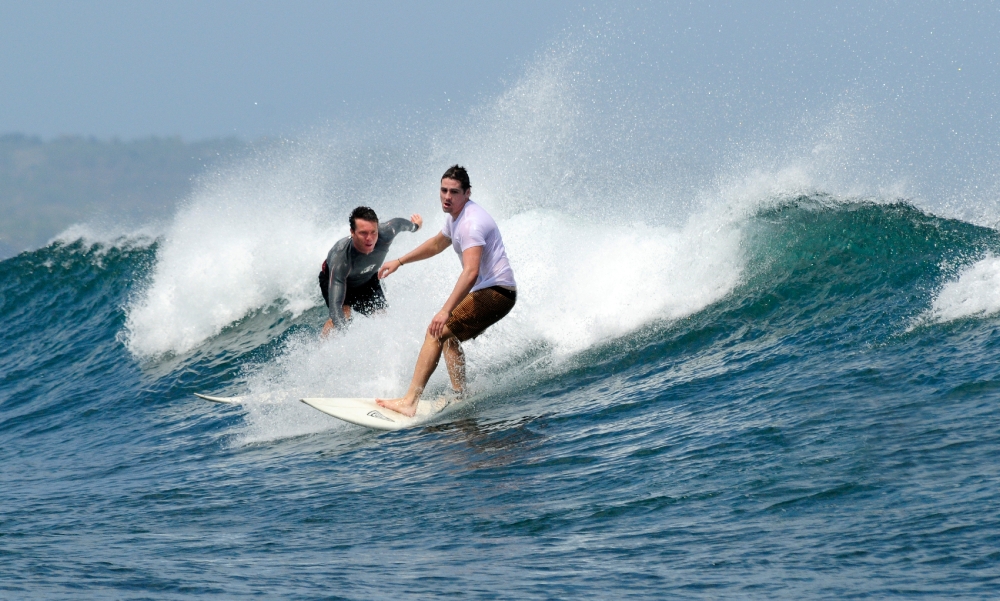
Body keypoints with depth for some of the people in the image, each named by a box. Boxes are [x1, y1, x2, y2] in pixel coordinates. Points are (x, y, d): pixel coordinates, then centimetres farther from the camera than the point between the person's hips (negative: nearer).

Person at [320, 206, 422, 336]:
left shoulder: (385, 235, -37)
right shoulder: (340, 258, -47)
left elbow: (398, 223, -10)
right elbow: (335, 304, -52)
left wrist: (415, 226, 14)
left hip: (367, 279, 4)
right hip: (334, 278, -4)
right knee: (343, 313, -28)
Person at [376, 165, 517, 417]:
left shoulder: (471, 223, -22)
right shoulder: (455, 217, 11)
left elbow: (471, 272, -34)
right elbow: (437, 244, 33)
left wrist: (446, 311, -40)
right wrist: (399, 262, 34)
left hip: (496, 292, -11)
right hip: (490, 292, 11)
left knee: (437, 332, -17)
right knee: (448, 336, 22)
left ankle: (410, 401, -24)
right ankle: (460, 396, 15)